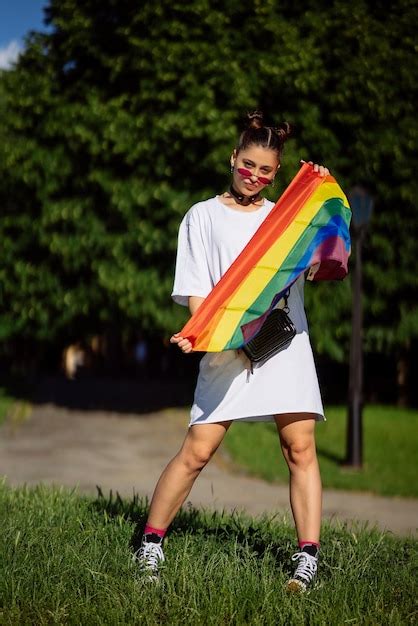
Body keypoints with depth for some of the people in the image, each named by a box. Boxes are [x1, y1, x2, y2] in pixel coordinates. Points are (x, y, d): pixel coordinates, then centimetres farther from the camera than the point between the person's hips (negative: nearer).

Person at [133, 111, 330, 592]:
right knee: (197, 450, -7)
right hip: (226, 349, -2)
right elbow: (195, 287, 5)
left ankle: (308, 558, -2)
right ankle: (150, 543, 7)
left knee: (300, 447, -7)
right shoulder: (203, 215, 13)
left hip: (286, 342, 2)